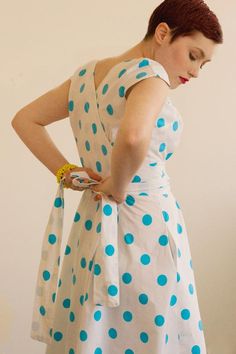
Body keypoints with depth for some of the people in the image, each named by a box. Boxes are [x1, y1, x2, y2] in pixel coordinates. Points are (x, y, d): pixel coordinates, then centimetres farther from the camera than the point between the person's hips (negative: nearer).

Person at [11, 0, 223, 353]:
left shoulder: (86, 75, 8)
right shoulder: (149, 73, -16)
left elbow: (24, 120, 17)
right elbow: (133, 137, -37)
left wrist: (65, 171, 7)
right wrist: (118, 186, -19)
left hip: (91, 226, 8)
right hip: (146, 229, -7)